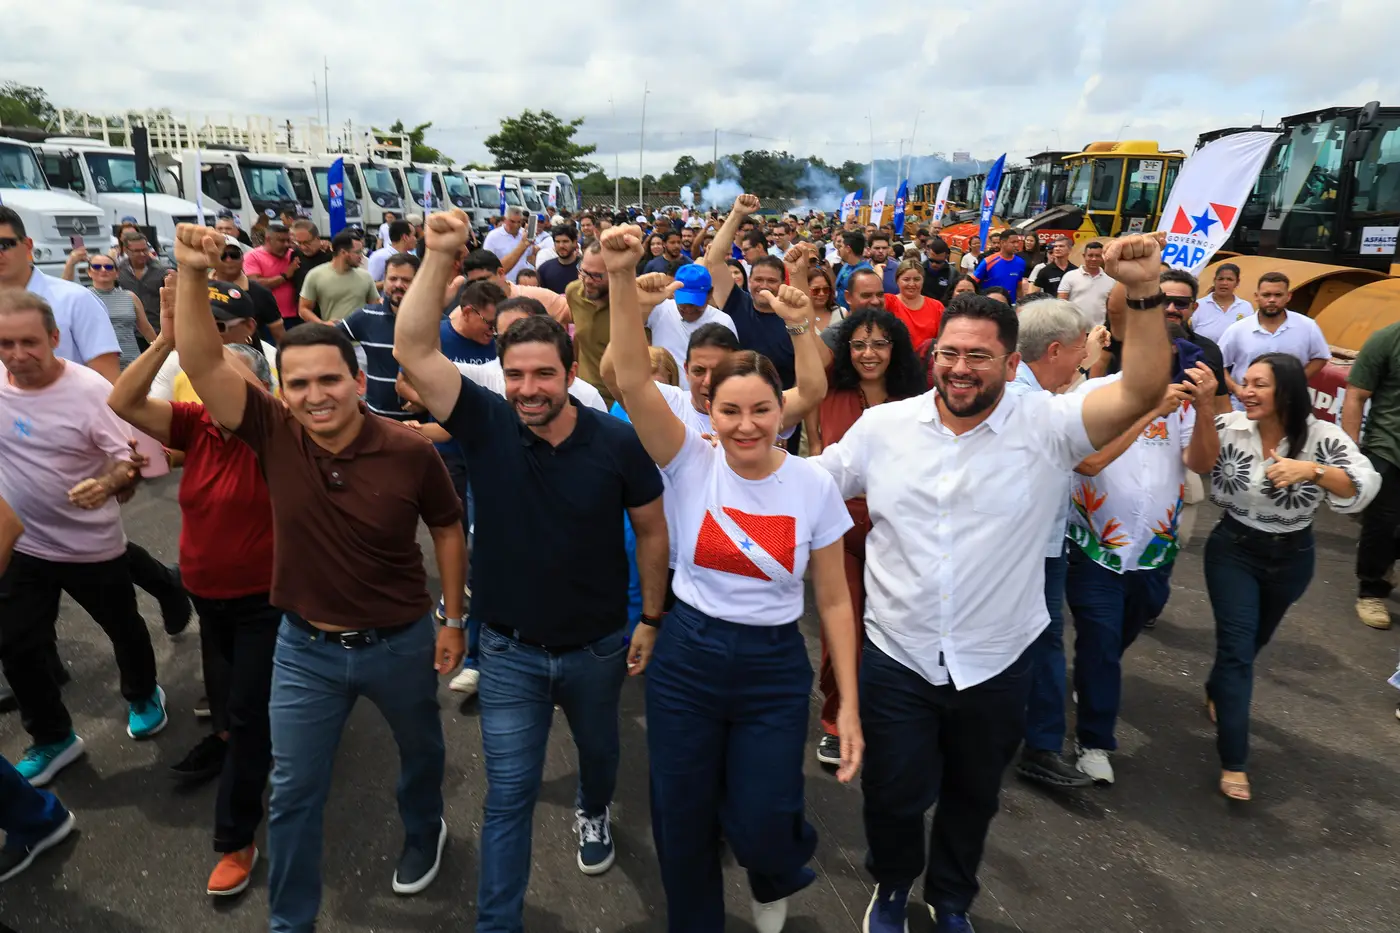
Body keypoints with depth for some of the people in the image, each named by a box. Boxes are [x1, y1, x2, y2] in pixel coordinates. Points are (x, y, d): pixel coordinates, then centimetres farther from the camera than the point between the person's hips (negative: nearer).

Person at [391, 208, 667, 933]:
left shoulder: (618, 443, -17)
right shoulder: (486, 425, -15)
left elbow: (651, 531, -5)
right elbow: (412, 349, -24)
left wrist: (652, 618, -2)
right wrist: (439, 254, -30)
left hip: (597, 646, 1)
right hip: (509, 649, -1)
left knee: (598, 749, 29)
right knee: (508, 794, 7)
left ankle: (594, 813, 63)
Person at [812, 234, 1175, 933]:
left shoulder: (1046, 426, -12)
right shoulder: (882, 426, -7)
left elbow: (1141, 392, -24)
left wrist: (1144, 292, -33)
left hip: (996, 665, 0)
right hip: (896, 658, 0)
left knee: (973, 796, 23)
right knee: (893, 796, 16)